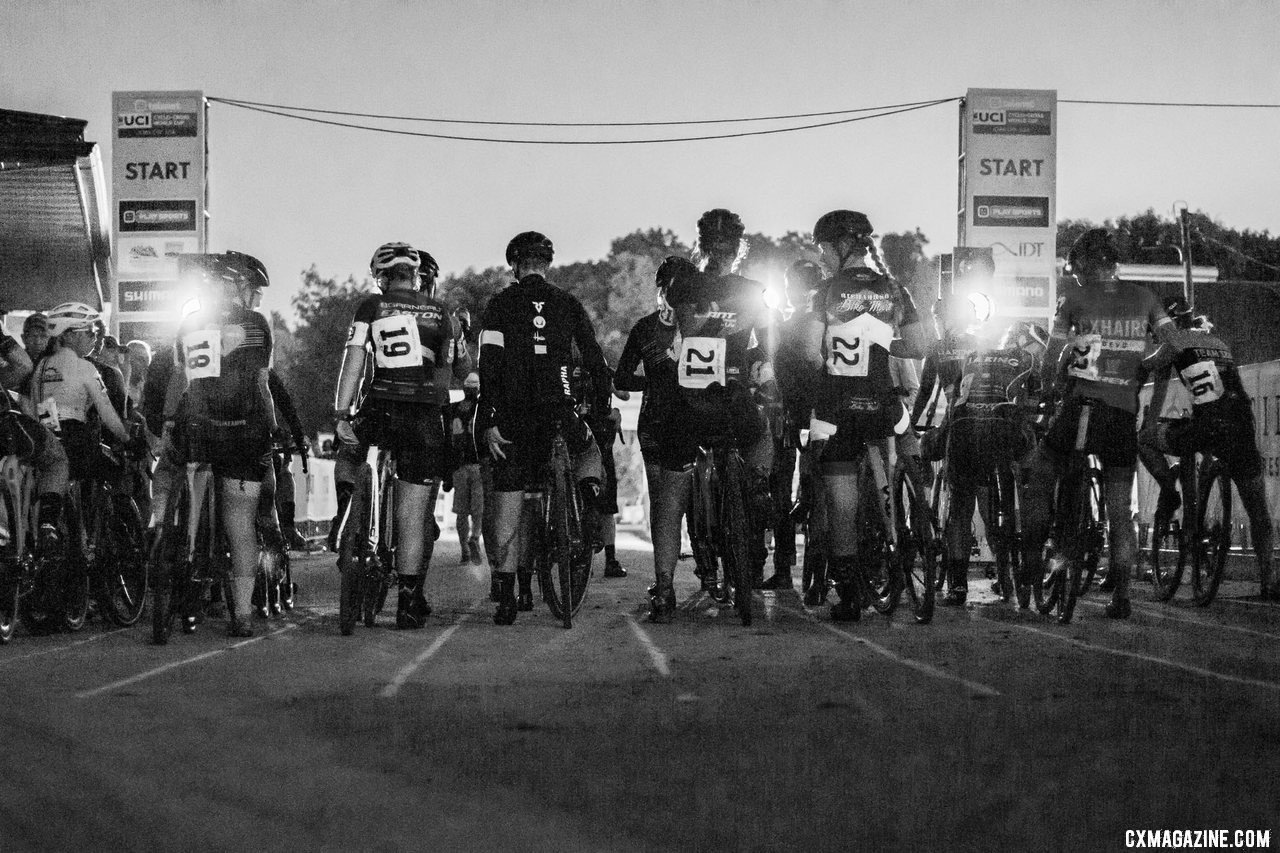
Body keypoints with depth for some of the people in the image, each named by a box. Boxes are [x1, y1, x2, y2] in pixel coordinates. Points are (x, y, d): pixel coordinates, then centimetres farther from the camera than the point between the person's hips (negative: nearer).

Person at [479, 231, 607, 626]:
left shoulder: (500, 305, 3)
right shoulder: (569, 304, 9)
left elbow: (489, 367, -6)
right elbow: (596, 360, 7)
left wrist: (489, 421, -7)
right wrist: (604, 408, 16)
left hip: (515, 415, -1)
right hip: (561, 412, 1)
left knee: (507, 498, 4)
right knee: (590, 452, 32)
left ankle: (505, 595, -1)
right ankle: (589, 503, -1)